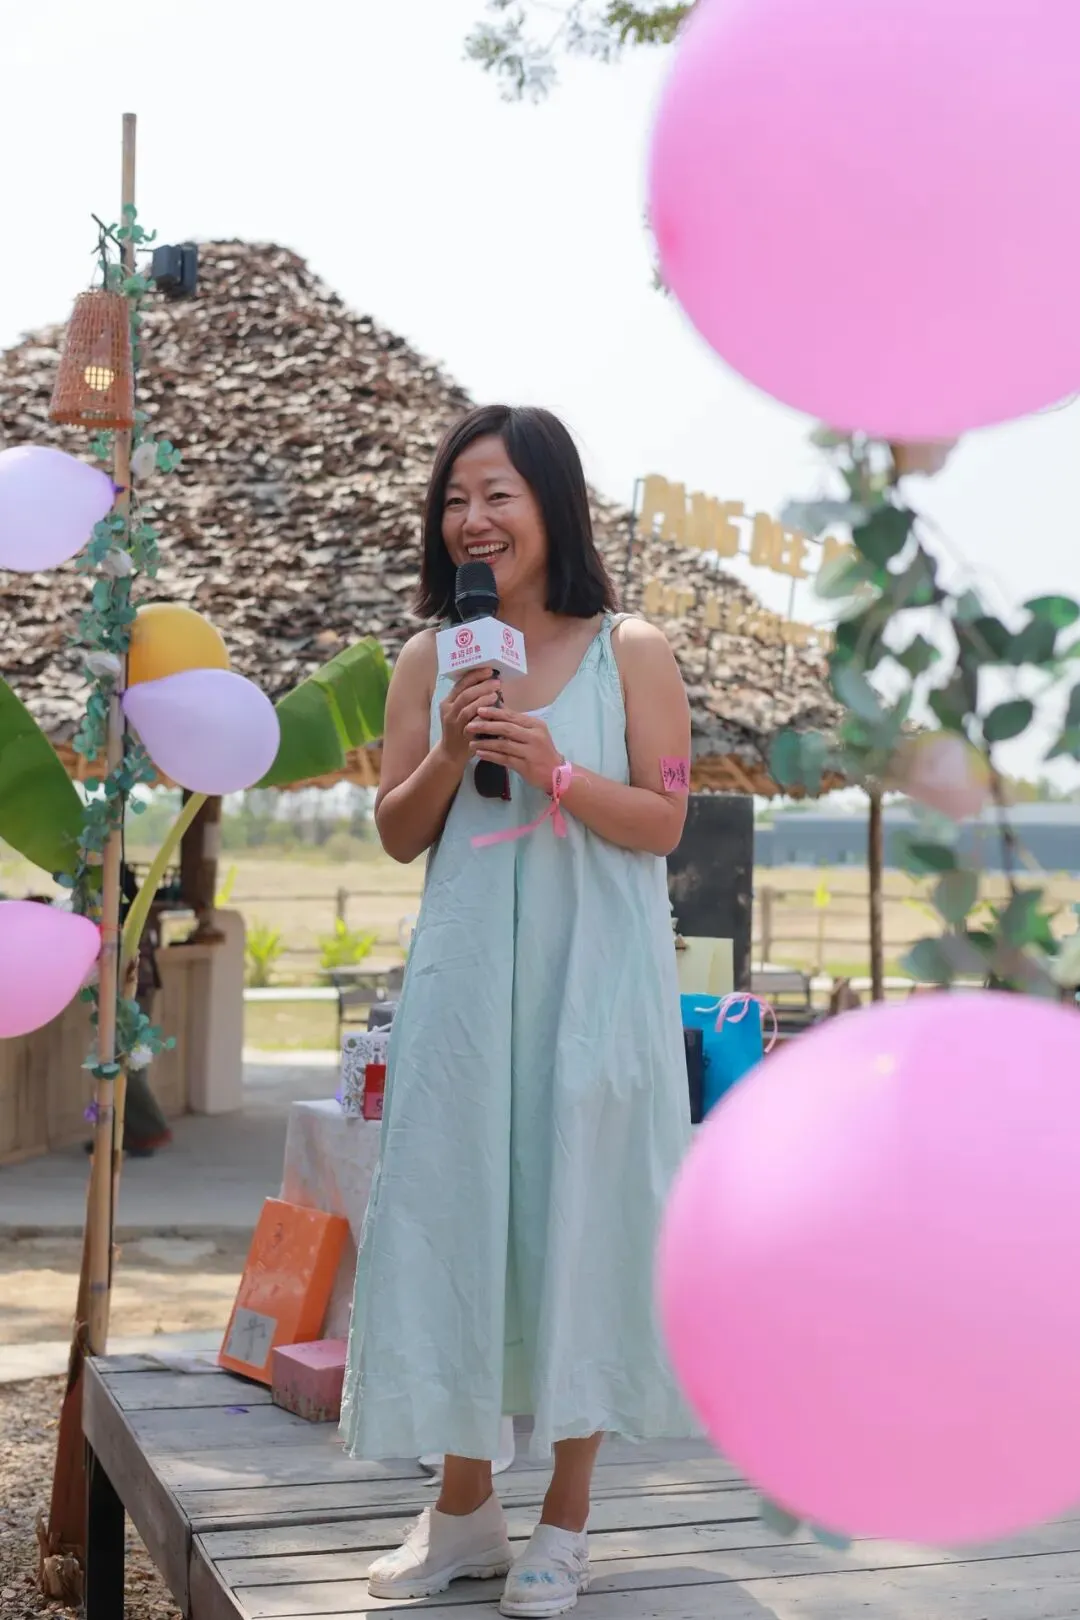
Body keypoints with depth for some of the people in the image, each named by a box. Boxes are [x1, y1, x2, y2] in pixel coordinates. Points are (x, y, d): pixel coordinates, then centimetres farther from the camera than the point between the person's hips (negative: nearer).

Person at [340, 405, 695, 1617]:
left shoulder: (631, 653, 0)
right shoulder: (429, 662, 8)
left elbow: (664, 823, -3)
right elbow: (397, 835, 9)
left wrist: (551, 767, -17)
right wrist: (452, 755, -9)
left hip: (593, 976, -2)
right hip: (466, 972, 3)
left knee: (579, 1213, 1)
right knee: (453, 1210, 3)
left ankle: (566, 1518, 15)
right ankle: (464, 1508, 18)